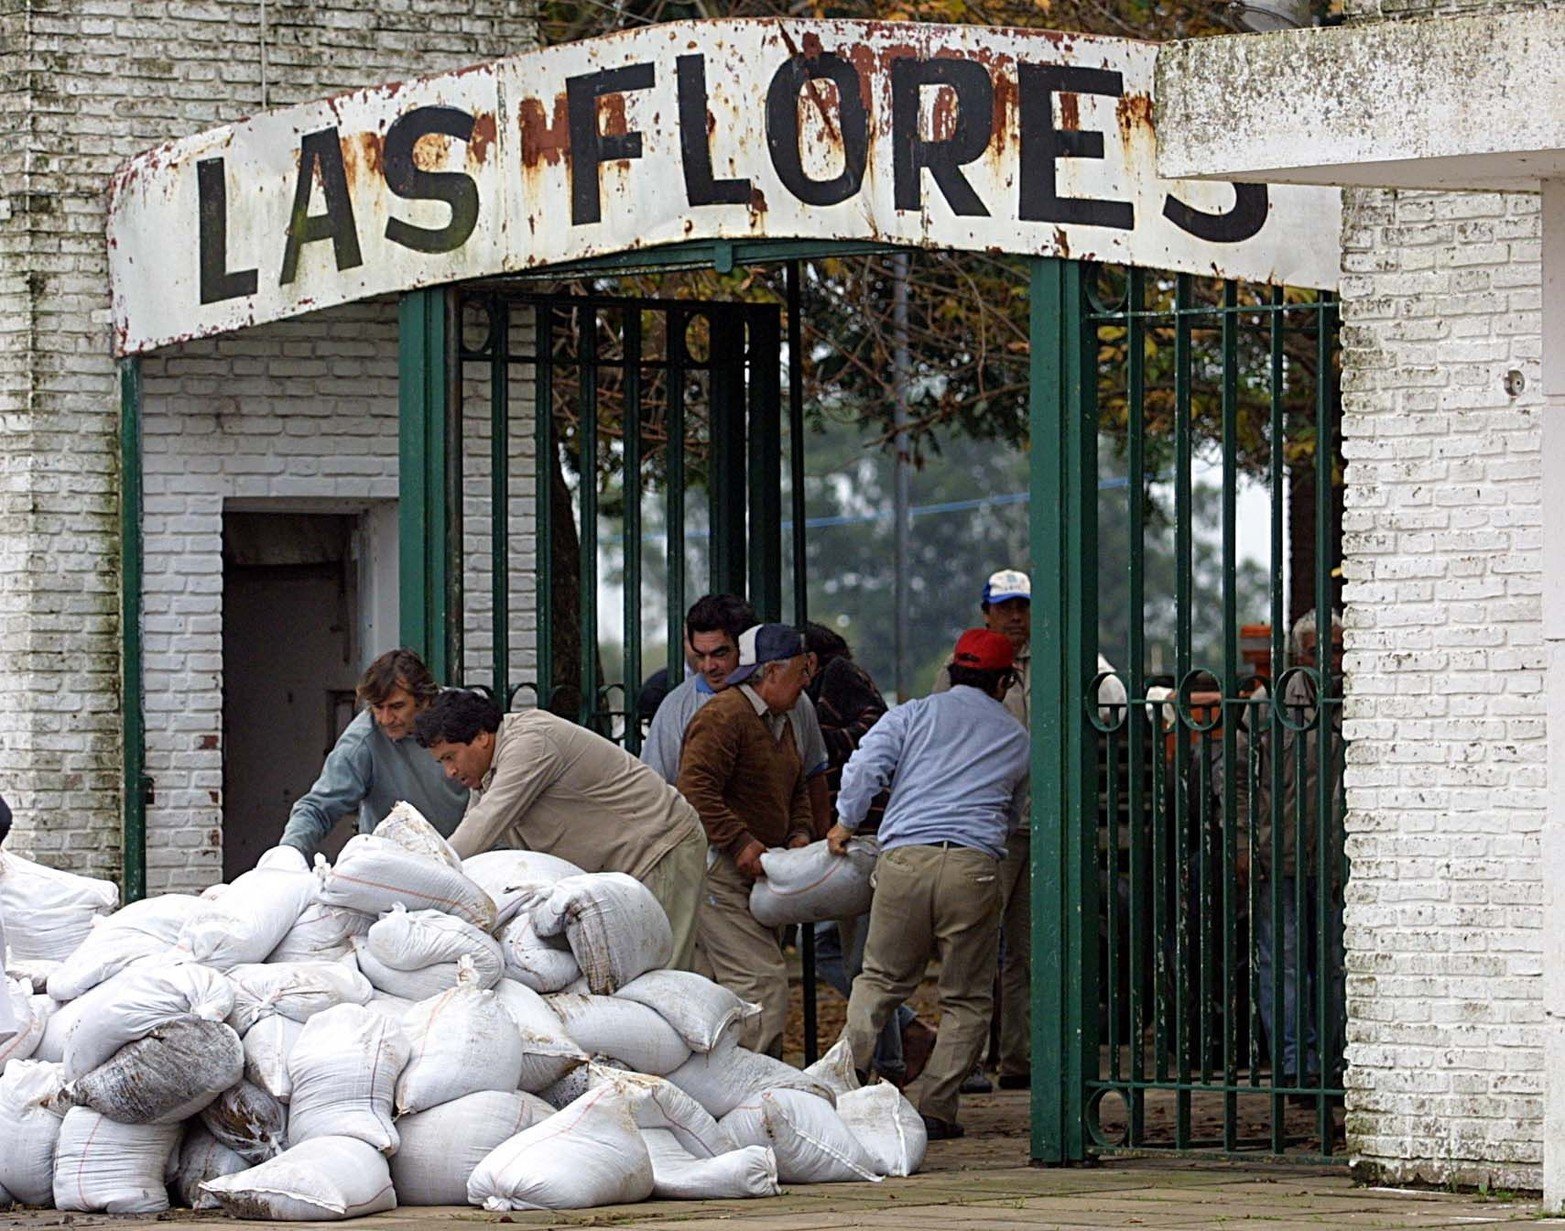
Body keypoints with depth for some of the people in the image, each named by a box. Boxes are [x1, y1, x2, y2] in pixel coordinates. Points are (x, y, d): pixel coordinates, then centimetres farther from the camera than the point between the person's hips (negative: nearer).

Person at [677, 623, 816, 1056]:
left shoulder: (779, 722, 19)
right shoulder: (724, 716, -14)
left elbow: (796, 789, 31)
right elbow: (696, 791, -22)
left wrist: (799, 834, 12)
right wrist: (741, 843, -24)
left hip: (754, 872, 10)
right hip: (716, 869, -10)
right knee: (760, 980, -17)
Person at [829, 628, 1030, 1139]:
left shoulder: (912, 715, 14)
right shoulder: (1016, 737, 20)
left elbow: (865, 768, 3)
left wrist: (845, 823, 16)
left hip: (904, 858, 0)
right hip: (975, 865, 0)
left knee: (881, 979, 14)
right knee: (967, 999, 8)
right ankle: (933, 1106, 0)